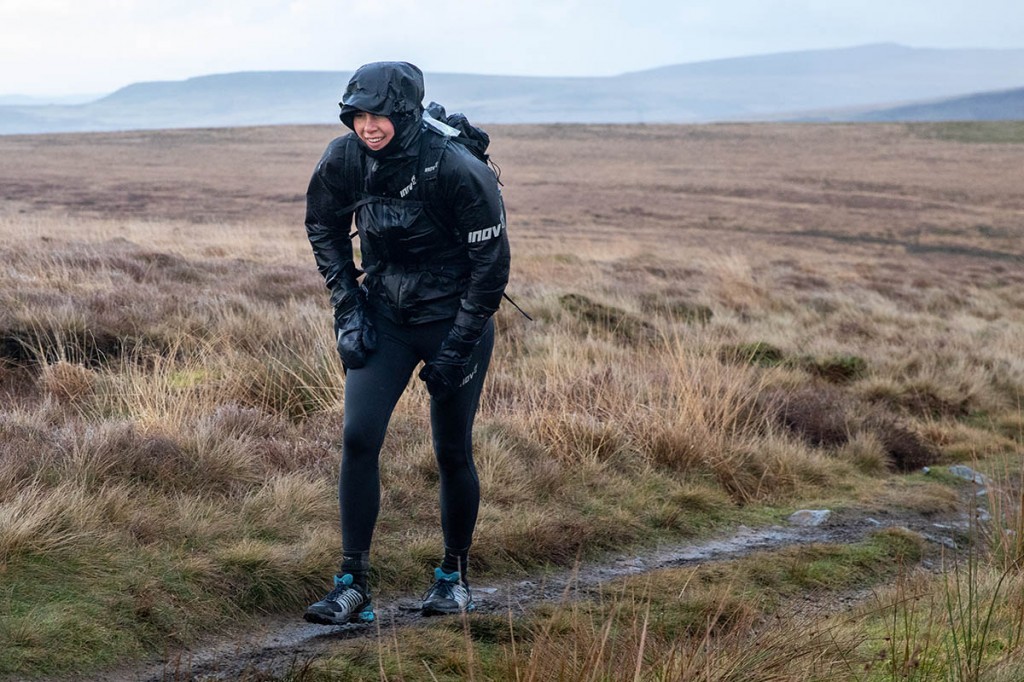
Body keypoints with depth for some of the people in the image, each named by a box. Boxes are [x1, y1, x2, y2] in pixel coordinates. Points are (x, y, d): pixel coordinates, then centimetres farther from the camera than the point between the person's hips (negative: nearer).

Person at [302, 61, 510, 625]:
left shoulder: (460, 171, -24)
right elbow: (323, 227, 9)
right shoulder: (344, 160, -11)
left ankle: (455, 574, 27)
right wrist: (347, 307, 1)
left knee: (452, 453, 4)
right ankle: (352, 584, -5)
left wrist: (457, 346, -14)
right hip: (383, 314, 3)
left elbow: (491, 263, -15)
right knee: (358, 437, -11)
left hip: (454, 318, -3)